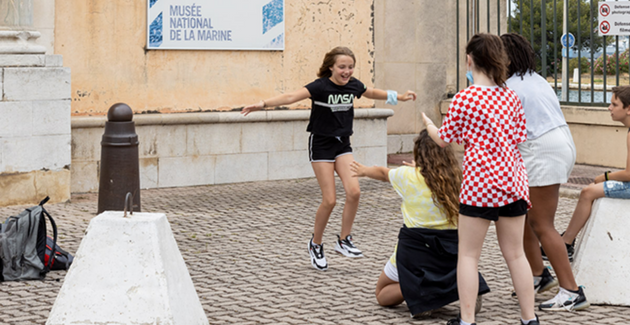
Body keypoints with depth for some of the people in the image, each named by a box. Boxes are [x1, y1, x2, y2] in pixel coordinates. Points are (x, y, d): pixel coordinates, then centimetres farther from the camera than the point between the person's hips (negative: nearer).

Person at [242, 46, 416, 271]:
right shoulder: (321, 86, -18)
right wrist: (263, 104, -44)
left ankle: (343, 241, 6)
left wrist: (398, 97, 29)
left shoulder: (353, 85, 0)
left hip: (342, 144, 5)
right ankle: (315, 244, 13)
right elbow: (292, 96, -31)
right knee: (330, 200, -8)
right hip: (321, 144, -5)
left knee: (354, 191, -11)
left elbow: (373, 93, 21)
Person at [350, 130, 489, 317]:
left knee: (382, 295, 18)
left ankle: (417, 290, -14)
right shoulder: (456, 179, -1)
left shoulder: (408, 176, -7)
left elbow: (382, 173, 15)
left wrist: (364, 170, 36)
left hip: (414, 246, -2)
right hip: (450, 250, 3)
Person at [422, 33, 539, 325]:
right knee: (515, 254, 12)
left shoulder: (463, 99, -8)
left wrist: (429, 125, 23)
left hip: (480, 183, -5)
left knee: (468, 255, 5)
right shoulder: (511, 97, 6)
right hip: (513, 181, 5)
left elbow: (444, 139, 2)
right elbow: (519, 138, 11)